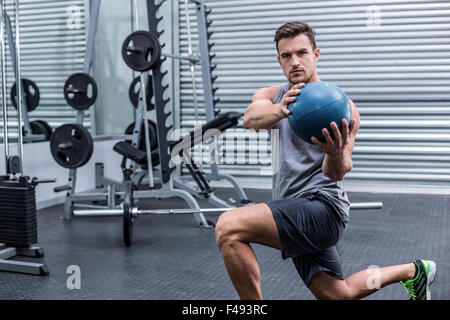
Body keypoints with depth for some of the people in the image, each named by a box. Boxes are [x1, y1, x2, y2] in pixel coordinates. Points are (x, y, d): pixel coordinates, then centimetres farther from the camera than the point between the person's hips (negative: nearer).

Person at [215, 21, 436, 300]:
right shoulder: (271, 96, 9)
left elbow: (338, 173, -16)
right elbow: (251, 118, -17)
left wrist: (337, 155, -40)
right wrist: (279, 110, -40)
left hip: (322, 206, -7)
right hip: (293, 207, 7)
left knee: (229, 227, -26)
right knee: (338, 295, 20)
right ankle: (413, 271, 42)